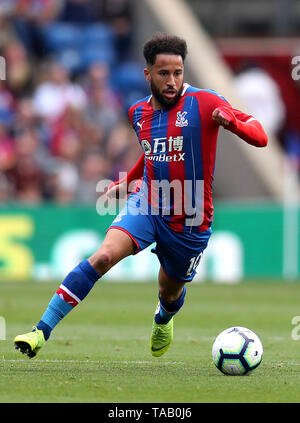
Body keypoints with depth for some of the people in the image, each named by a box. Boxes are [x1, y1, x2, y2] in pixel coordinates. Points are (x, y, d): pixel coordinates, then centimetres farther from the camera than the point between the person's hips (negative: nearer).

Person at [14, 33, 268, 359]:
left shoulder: (204, 103, -13)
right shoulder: (139, 112, 4)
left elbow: (260, 138, -17)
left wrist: (231, 120, -36)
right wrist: (125, 182, 27)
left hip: (189, 222, -2)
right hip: (147, 205, 2)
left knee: (170, 292, 18)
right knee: (104, 256, -25)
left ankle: (163, 320, 59)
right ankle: (42, 331, -27)